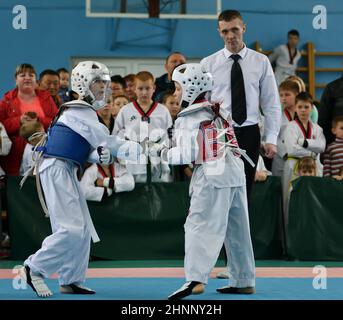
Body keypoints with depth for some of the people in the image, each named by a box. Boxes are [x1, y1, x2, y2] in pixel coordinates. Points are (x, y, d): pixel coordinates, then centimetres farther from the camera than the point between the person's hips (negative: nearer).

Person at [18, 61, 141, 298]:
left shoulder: (86, 112, 19)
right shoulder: (79, 111, -13)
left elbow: (88, 151, 15)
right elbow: (105, 141, -18)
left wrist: (102, 156, -8)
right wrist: (141, 149, -16)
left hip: (67, 172, 10)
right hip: (56, 169, -10)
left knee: (83, 230, 10)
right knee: (72, 229, -15)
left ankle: (71, 280, 15)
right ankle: (34, 269, -6)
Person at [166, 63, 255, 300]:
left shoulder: (188, 118, -4)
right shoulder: (220, 112, 17)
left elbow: (186, 155, -6)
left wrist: (166, 154, 11)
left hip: (212, 174, -7)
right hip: (236, 172, 7)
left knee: (201, 226, -10)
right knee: (236, 228, 13)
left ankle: (196, 279, -24)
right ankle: (244, 281, 18)